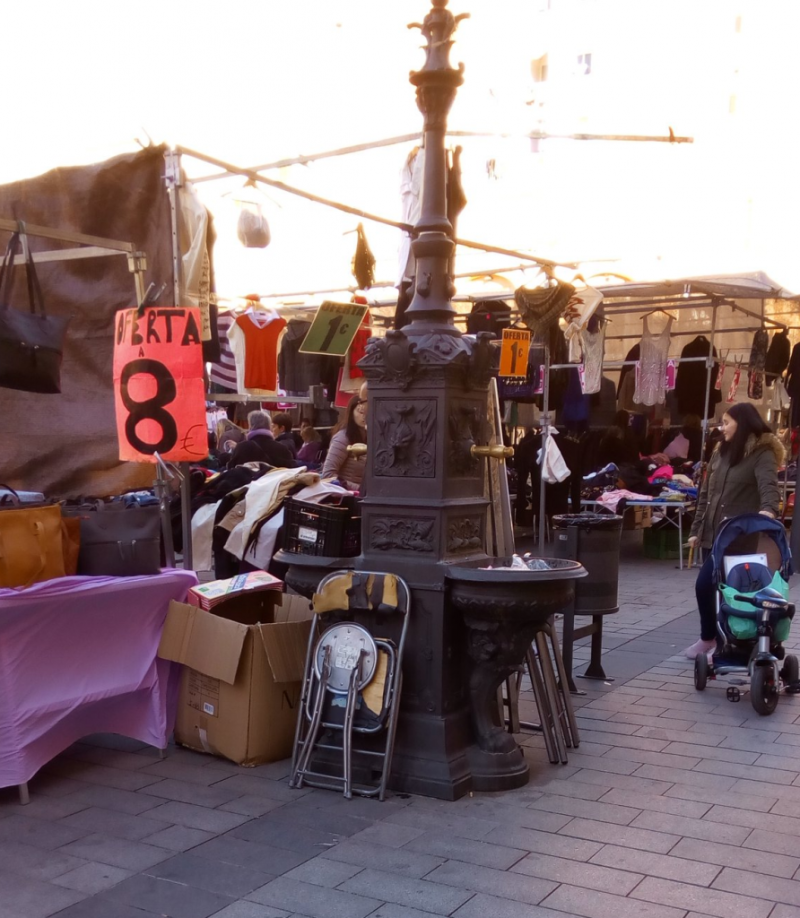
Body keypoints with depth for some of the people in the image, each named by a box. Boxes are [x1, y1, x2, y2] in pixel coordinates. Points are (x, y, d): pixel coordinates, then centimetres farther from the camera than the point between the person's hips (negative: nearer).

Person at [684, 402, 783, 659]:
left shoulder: (762, 453, -7)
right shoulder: (721, 452, 14)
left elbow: (768, 484, -26)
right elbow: (706, 493, 17)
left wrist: (768, 508, -47)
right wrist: (696, 529, 14)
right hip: (715, 533, 6)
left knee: (705, 584, -9)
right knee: (706, 585, 5)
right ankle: (709, 637, 23)